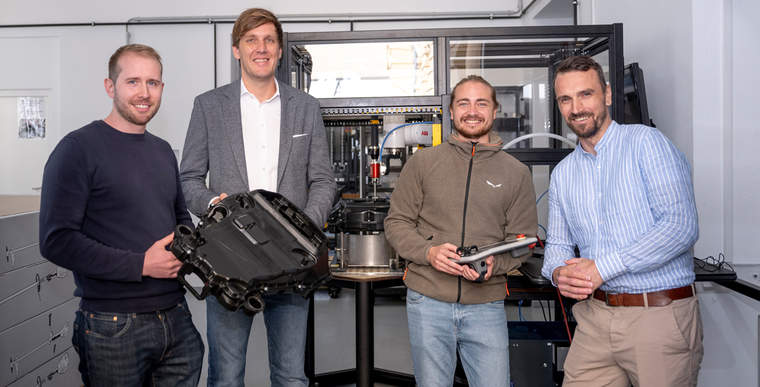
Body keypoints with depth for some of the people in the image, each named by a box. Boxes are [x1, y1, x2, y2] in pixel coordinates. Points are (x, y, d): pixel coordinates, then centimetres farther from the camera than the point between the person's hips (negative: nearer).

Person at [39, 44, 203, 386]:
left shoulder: (162, 150, 12)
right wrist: (141, 265, -19)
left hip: (177, 318, 6)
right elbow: (57, 241, -16)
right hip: (113, 328, -6)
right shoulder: (78, 148, -9)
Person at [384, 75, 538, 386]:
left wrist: (494, 264, -14)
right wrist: (428, 252, -14)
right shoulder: (422, 162, 5)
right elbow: (397, 223, 4)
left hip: (486, 305, 1)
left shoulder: (516, 173, 7)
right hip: (427, 302, 0)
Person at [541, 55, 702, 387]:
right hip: (594, 316, 5)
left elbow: (680, 225, -16)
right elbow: (558, 244, 16)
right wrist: (558, 273, -8)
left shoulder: (645, 142, -6)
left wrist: (601, 267, -18)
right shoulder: (562, 173, 12)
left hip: (660, 316, -4)